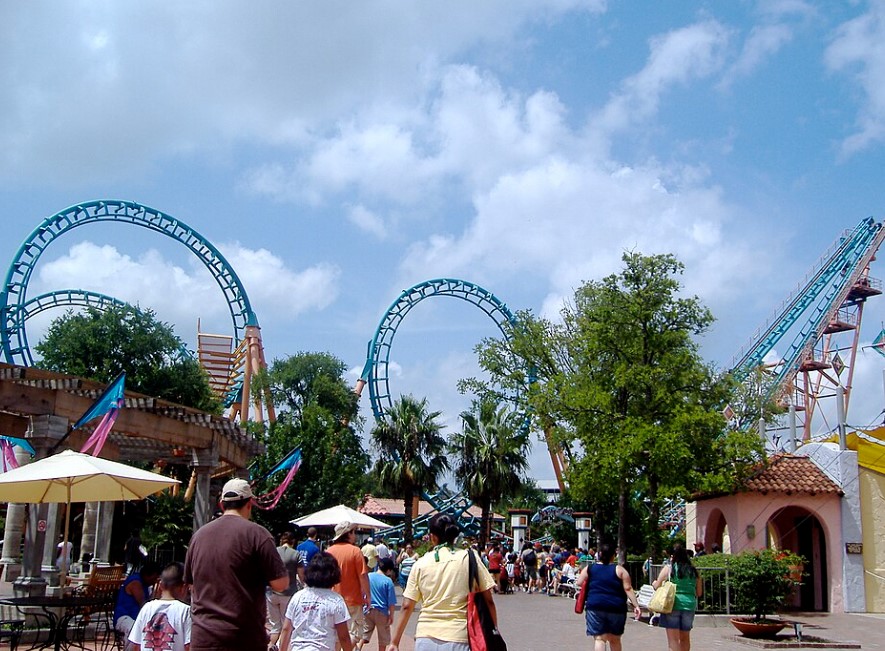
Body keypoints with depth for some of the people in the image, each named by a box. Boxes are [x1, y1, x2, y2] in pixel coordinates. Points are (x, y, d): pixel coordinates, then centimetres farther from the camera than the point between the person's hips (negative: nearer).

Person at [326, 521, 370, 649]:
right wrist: (368, 595, -2)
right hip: (352, 600, -5)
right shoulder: (355, 551, -12)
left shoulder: (329, 551, 2)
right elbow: (363, 576, -12)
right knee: (354, 633, 0)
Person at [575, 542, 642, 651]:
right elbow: (628, 589, -4)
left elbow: (579, 583, 4)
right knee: (615, 639, 15)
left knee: (599, 638, -3)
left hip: (595, 607, 0)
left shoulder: (589, 568, 4)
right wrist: (636, 605, -3)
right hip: (616, 608, 1)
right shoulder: (619, 570, 2)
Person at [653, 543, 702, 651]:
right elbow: (699, 593, 13)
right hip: (689, 605, 4)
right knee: (685, 638, 17)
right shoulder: (693, 571, 8)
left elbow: (657, 586, -2)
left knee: (673, 639, -3)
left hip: (673, 605, -4)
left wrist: (654, 583, 19)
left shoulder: (668, 568, -3)